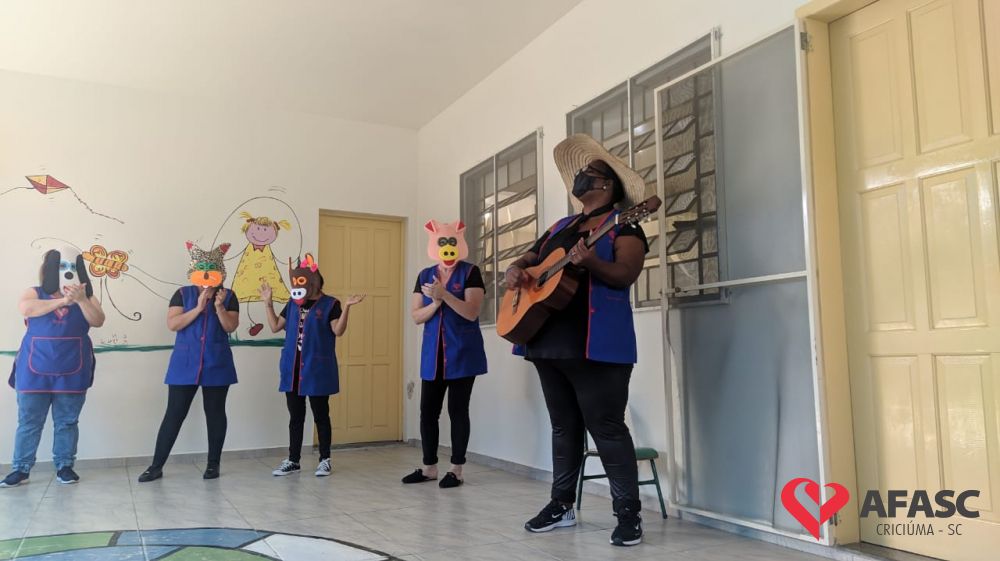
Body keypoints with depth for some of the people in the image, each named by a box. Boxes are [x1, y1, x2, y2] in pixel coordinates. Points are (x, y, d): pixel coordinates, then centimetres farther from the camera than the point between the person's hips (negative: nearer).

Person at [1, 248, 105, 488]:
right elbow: (25, 308, -17)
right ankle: (21, 469, 14)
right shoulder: (35, 293, 5)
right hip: (35, 371, 0)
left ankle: (64, 466, 14)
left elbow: (98, 321, -8)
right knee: (28, 421, 5)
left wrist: (80, 300, -23)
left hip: (71, 372, 0)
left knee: (67, 422, 6)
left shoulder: (86, 297, 6)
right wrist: (63, 300, -20)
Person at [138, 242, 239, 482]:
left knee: (215, 413, 7)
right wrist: (198, 308, -16)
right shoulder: (183, 294, 3)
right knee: (174, 414, 2)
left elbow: (231, 327, -5)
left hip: (217, 364, 0)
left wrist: (219, 307, -20)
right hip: (185, 363, 0)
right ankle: (156, 466, 11)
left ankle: (213, 464, 18)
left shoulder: (228, 296, 3)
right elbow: (172, 324, -8)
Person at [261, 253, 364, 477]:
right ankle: (293, 460, 21)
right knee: (295, 416, 12)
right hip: (293, 369, 5)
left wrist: (346, 308, -27)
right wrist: (268, 303, 9)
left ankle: (325, 460, 16)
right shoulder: (293, 304, 11)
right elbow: (275, 327, 14)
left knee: (320, 415, 5)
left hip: (317, 370, -5)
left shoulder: (330, 304, -6)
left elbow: (338, 331, -15)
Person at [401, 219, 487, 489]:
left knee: (457, 409, 0)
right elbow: (417, 317, 4)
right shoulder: (425, 275, 10)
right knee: (428, 410, 7)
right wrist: (436, 302, -13)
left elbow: (471, 312, -14)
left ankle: (456, 469, 10)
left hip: (462, 352, -5)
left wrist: (444, 294, -21)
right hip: (433, 353, 5)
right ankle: (429, 467, 21)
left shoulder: (470, 272, -4)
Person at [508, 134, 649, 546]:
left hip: (595, 343, -7)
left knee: (607, 428, -5)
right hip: (550, 341, 7)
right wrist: (514, 272, 0)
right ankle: (562, 505, 25)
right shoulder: (560, 228, 21)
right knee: (564, 426, 14)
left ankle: (629, 514, 7)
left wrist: (591, 263, -34)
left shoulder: (623, 226, -1)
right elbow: (526, 261, 23)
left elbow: (625, 275, -15)